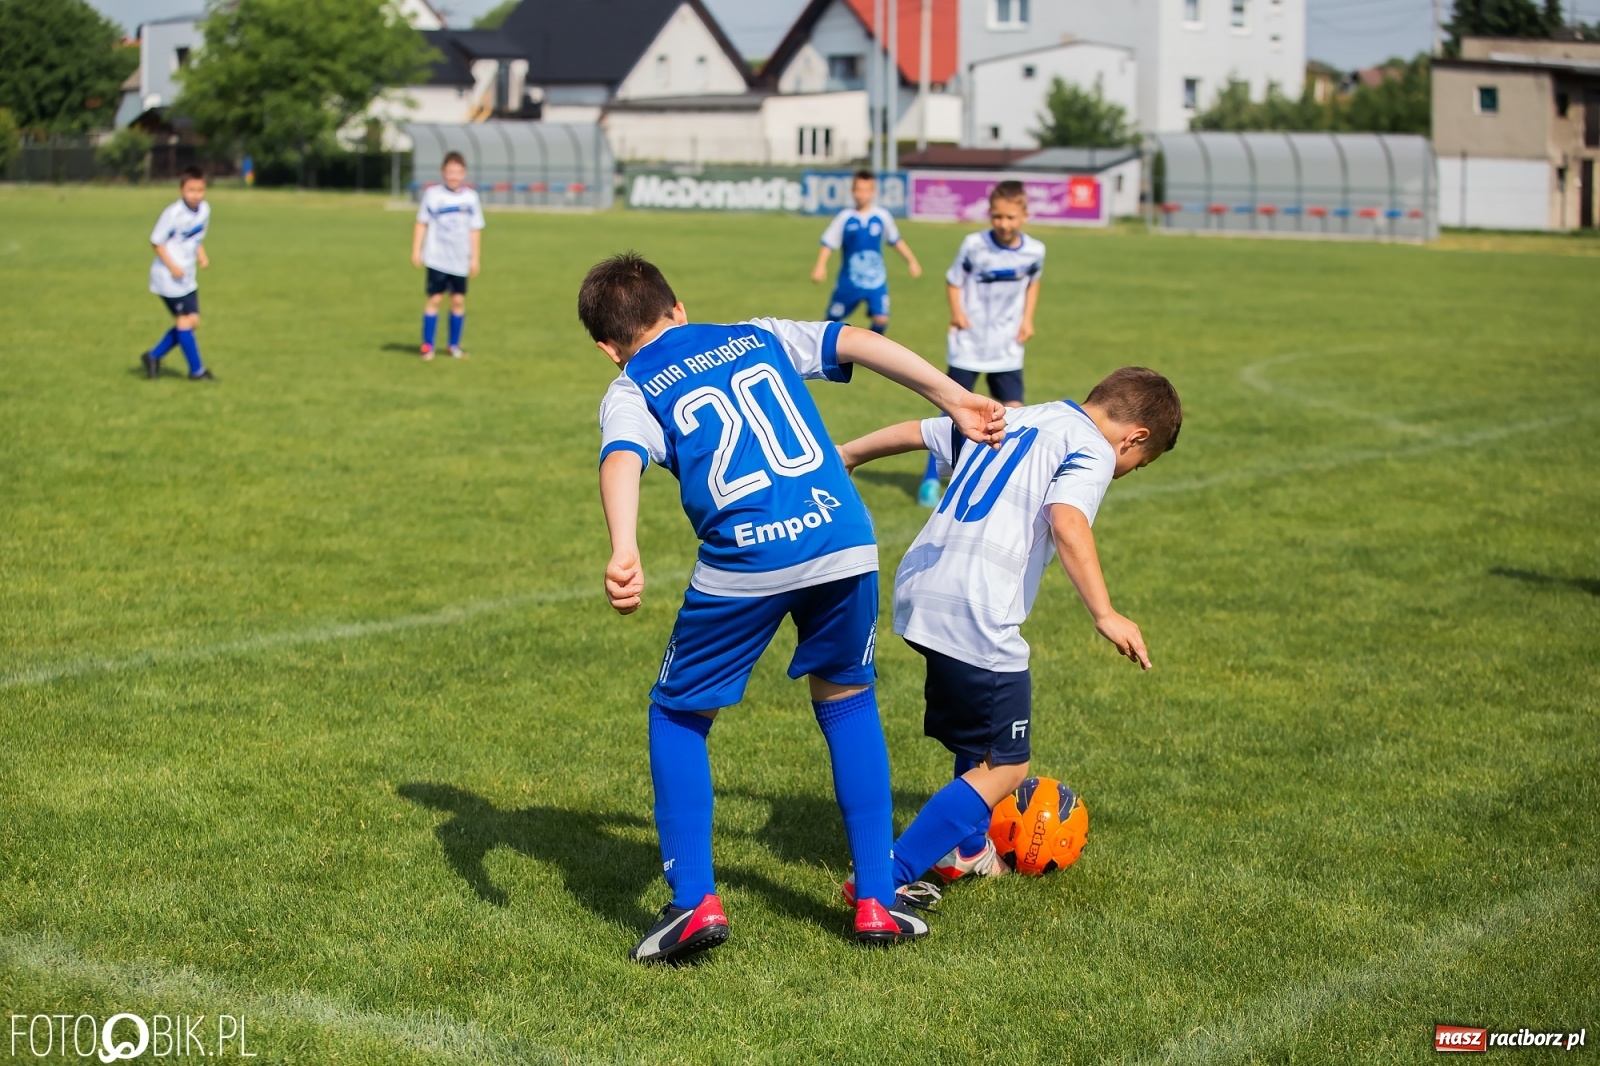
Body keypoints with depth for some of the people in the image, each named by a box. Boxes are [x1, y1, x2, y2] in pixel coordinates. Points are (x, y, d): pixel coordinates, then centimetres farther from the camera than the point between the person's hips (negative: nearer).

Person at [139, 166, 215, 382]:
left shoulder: (204, 210, 0)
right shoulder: (173, 213, -20)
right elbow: (156, 241, -13)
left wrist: (202, 255, -3)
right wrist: (172, 266, -19)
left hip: (187, 276, 8)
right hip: (168, 276, -7)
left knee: (192, 320, 5)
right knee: (184, 319, -6)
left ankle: (153, 357, 18)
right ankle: (196, 370, 3)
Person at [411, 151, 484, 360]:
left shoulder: (470, 197, 4)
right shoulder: (433, 194, -2)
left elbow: (475, 230, 8)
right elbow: (422, 224, 2)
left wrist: (474, 258, 7)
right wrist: (416, 251, -3)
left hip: (460, 261, 2)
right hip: (437, 259, -2)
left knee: (458, 300, 4)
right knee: (434, 299, -3)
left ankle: (454, 345, 16)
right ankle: (427, 345, 3)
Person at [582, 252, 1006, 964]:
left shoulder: (630, 391, 13)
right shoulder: (756, 337, 24)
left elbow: (622, 460, -8)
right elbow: (857, 343, 13)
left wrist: (624, 555, -24)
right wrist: (954, 399, 12)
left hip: (743, 561, -3)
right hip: (844, 541, 3)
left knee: (677, 717, 18)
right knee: (846, 701, 24)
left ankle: (693, 900, 7)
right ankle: (876, 902, 21)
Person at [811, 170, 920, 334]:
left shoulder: (883, 217, -3)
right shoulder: (845, 218, -8)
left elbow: (896, 241, 11)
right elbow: (828, 244, -10)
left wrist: (911, 261, 15)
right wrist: (820, 266, -23)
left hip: (876, 280, 1)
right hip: (849, 282, -1)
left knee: (881, 319, -12)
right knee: (833, 320, 8)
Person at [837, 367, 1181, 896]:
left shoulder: (1010, 420, 21)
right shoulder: (1093, 450, -3)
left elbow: (914, 431, 30)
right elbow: (1067, 524, -22)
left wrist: (843, 456, 44)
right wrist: (1105, 615, -25)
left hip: (920, 590, 9)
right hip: (975, 614, -9)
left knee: (981, 736, 29)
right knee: (1004, 767, -3)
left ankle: (967, 851, 45)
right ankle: (884, 881, -11)